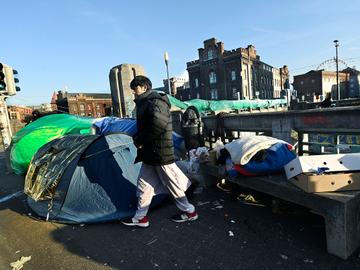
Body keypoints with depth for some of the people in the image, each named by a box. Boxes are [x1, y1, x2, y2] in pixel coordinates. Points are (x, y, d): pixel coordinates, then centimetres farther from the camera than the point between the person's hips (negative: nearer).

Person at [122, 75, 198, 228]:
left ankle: (189, 212, 23)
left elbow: (159, 124, -33)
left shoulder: (155, 102, -16)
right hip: (150, 153, 10)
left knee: (172, 183, 4)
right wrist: (138, 139, 4)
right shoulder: (145, 103, 15)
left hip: (160, 152, -10)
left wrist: (140, 140, -21)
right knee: (144, 183, 14)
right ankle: (140, 217, 27)